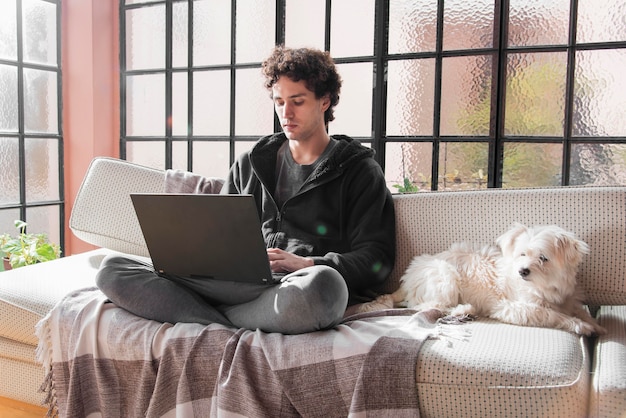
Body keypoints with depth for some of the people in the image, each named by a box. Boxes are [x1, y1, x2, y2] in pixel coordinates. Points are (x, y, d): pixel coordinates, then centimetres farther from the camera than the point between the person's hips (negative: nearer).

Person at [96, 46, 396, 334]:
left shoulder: (359, 170, 11)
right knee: (112, 270, -13)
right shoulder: (250, 163, 24)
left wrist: (308, 265, -15)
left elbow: (376, 258, 2)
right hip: (235, 284, 4)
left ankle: (215, 318, -17)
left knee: (321, 283, -42)